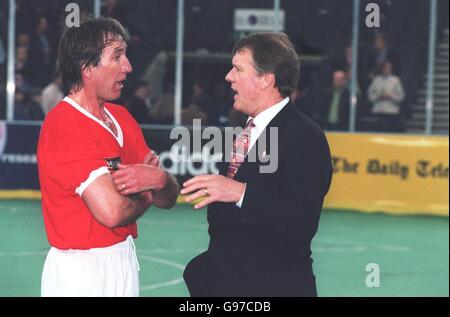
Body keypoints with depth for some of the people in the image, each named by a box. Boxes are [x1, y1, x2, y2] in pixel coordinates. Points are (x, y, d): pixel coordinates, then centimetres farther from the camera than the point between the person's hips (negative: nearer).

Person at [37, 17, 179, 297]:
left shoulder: (121, 117, 8)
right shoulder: (65, 125, -17)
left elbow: (169, 198, 6)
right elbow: (111, 211, -26)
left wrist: (159, 179, -17)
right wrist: (146, 195, -4)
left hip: (125, 263, 8)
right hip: (80, 273, -8)